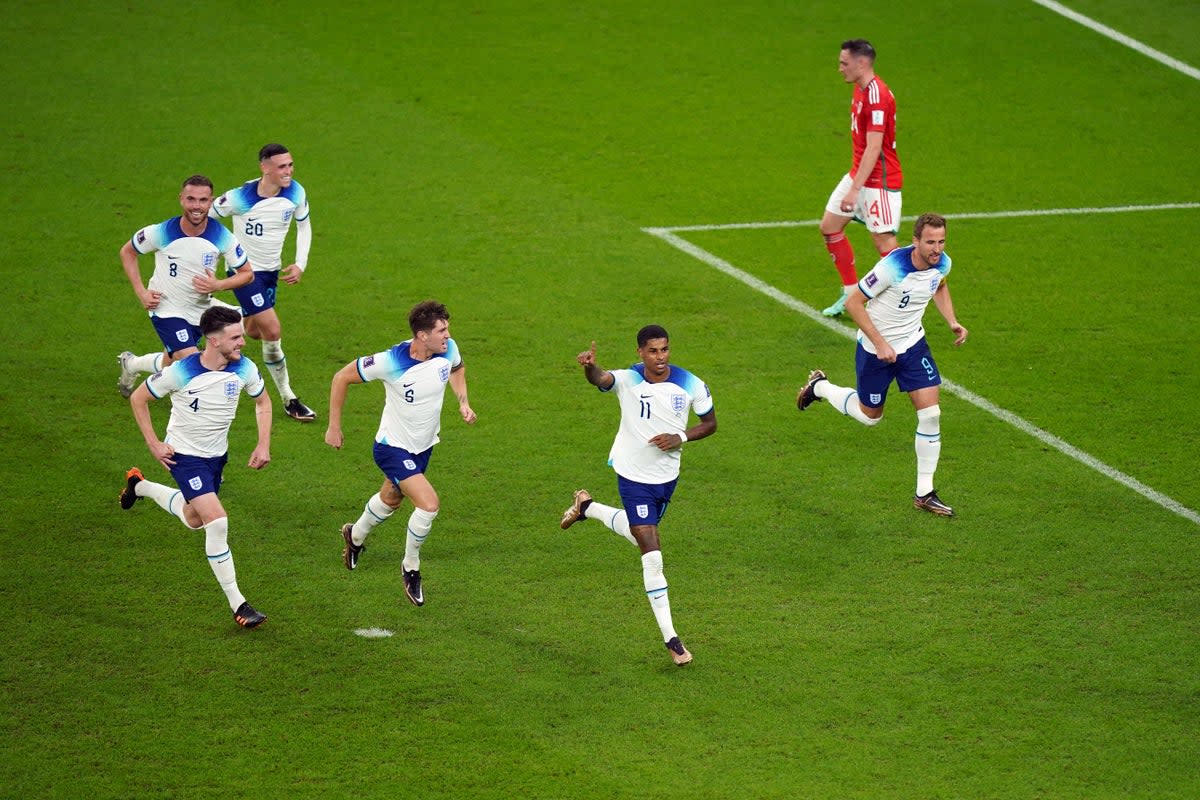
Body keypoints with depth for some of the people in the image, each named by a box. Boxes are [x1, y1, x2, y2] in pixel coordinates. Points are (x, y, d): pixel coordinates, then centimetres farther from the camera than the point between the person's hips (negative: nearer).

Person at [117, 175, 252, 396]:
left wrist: (218, 285, -22)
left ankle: (131, 364, 47)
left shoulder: (222, 237, -15)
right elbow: (127, 252, -1)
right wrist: (141, 291, -8)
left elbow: (247, 274, -4)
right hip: (166, 309, -4)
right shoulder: (161, 233, -19)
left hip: (200, 310, 4)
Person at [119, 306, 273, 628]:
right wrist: (154, 445, -12)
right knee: (217, 522, -19)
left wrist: (264, 445, -1)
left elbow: (263, 401, 8)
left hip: (217, 456, 6)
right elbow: (138, 399, -11)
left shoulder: (244, 369, -14)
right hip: (185, 456, -6)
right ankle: (237, 604, -11)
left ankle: (140, 486, 50)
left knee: (194, 520, 24)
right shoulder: (182, 372, -26)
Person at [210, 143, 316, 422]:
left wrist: (300, 264, -2)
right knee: (272, 331, -13)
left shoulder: (295, 193, -11)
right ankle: (288, 399, -2)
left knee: (254, 332, 17)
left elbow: (304, 226, 8)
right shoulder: (241, 198, -25)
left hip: (272, 271, 6)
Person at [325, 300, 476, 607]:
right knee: (428, 504, -21)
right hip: (393, 447, -7)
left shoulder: (448, 349, -16)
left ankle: (356, 536, 59)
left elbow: (457, 368, 13)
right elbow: (341, 378, -17)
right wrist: (334, 427, -12)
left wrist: (463, 401, -3)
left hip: (424, 445, 7)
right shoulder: (391, 361, -32)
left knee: (391, 499, 27)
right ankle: (410, 568, 5)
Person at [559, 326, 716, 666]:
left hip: (667, 475, 5)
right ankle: (670, 639, -1)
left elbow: (710, 423, 1)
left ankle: (587, 508, 54)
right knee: (652, 555, -9)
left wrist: (680, 437, -18)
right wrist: (589, 366, -67)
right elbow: (601, 379, -42)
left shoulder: (691, 385, -11)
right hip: (633, 475, -4)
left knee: (640, 533, 27)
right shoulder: (627, 380, -21)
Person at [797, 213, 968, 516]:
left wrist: (952, 322, 2)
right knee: (870, 416, 14)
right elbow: (854, 302, -23)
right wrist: (880, 343, -25)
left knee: (931, 414, -7)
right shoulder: (892, 267, -32)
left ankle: (925, 493, 4)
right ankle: (820, 387, 43)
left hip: (913, 345, 5)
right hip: (875, 350, -5)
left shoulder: (941, 264, -11)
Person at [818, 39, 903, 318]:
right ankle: (851, 294, 21)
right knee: (829, 227, 12)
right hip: (858, 174, 10)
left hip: (879, 180, -10)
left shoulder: (877, 96, -23)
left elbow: (874, 148, -28)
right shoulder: (860, 89, 8)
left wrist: (855, 189, -30)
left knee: (883, 240, -8)